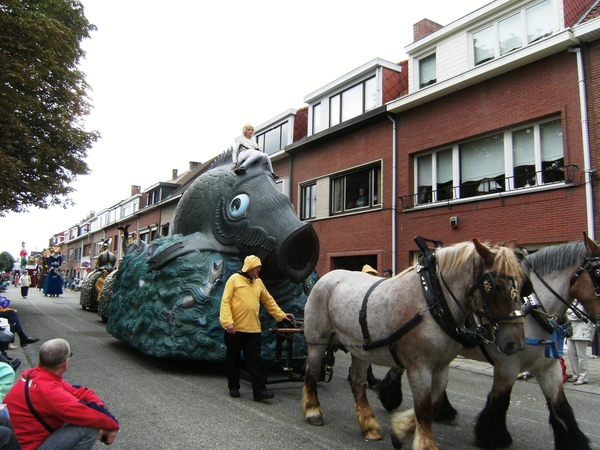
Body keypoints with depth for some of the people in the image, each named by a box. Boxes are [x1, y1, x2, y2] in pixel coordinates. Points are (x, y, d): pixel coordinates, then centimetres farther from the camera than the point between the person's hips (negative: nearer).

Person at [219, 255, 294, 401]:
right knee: (233, 359, 9)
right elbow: (225, 301, -10)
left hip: (253, 329, 4)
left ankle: (259, 391, 1)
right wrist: (227, 322, -19)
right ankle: (233, 387, 24)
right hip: (234, 328, -4)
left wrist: (281, 315, 15)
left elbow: (268, 301, 18)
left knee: (254, 361, 1)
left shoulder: (258, 282, 11)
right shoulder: (234, 279, -5)